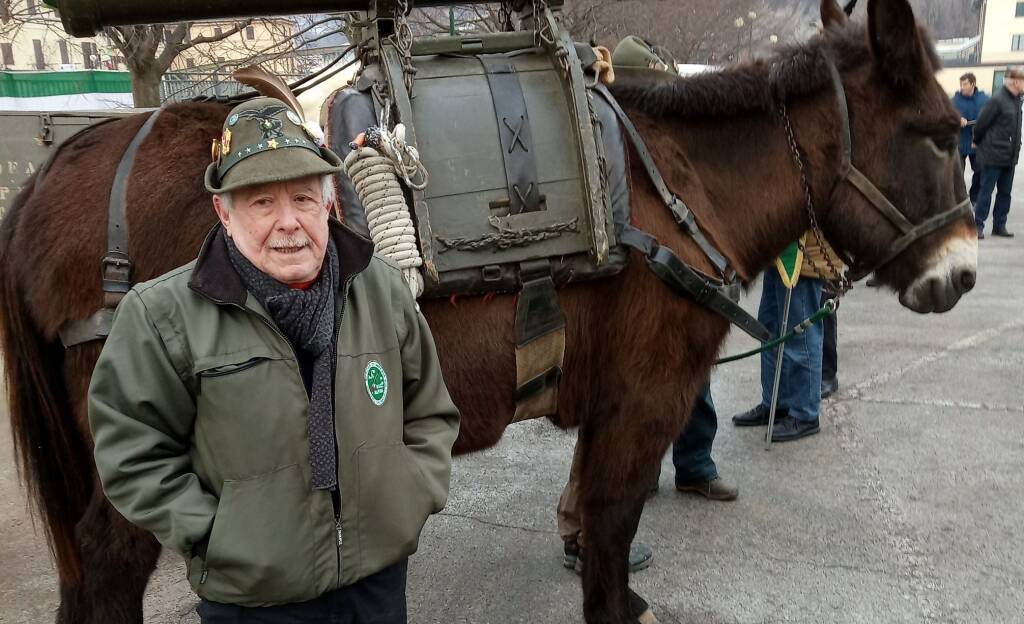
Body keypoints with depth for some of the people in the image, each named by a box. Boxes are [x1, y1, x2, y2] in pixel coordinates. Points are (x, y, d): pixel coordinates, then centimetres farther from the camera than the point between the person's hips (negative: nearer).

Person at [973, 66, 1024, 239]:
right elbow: (981, 124, -12)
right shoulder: (998, 99, -16)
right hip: (994, 155, -8)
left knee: (1005, 192, 11)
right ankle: (978, 225, 7)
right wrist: (978, 142, 3)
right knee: (986, 191, 0)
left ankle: (999, 225, 19)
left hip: (1010, 157, 8)